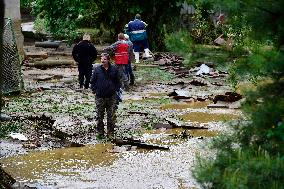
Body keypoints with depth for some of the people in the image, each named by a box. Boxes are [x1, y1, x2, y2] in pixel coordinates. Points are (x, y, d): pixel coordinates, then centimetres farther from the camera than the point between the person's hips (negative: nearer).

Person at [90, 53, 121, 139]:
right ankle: (100, 133, 14)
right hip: (100, 97, 0)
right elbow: (92, 81, 8)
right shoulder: (97, 69, 0)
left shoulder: (114, 69, 2)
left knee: (111, 116, 4)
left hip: (111, 97, 0)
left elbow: (118, 81, 12)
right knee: (99, 116, 5)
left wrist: (116, 89, 1)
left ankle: (110, 133, 13)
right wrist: (94, 90, -1)